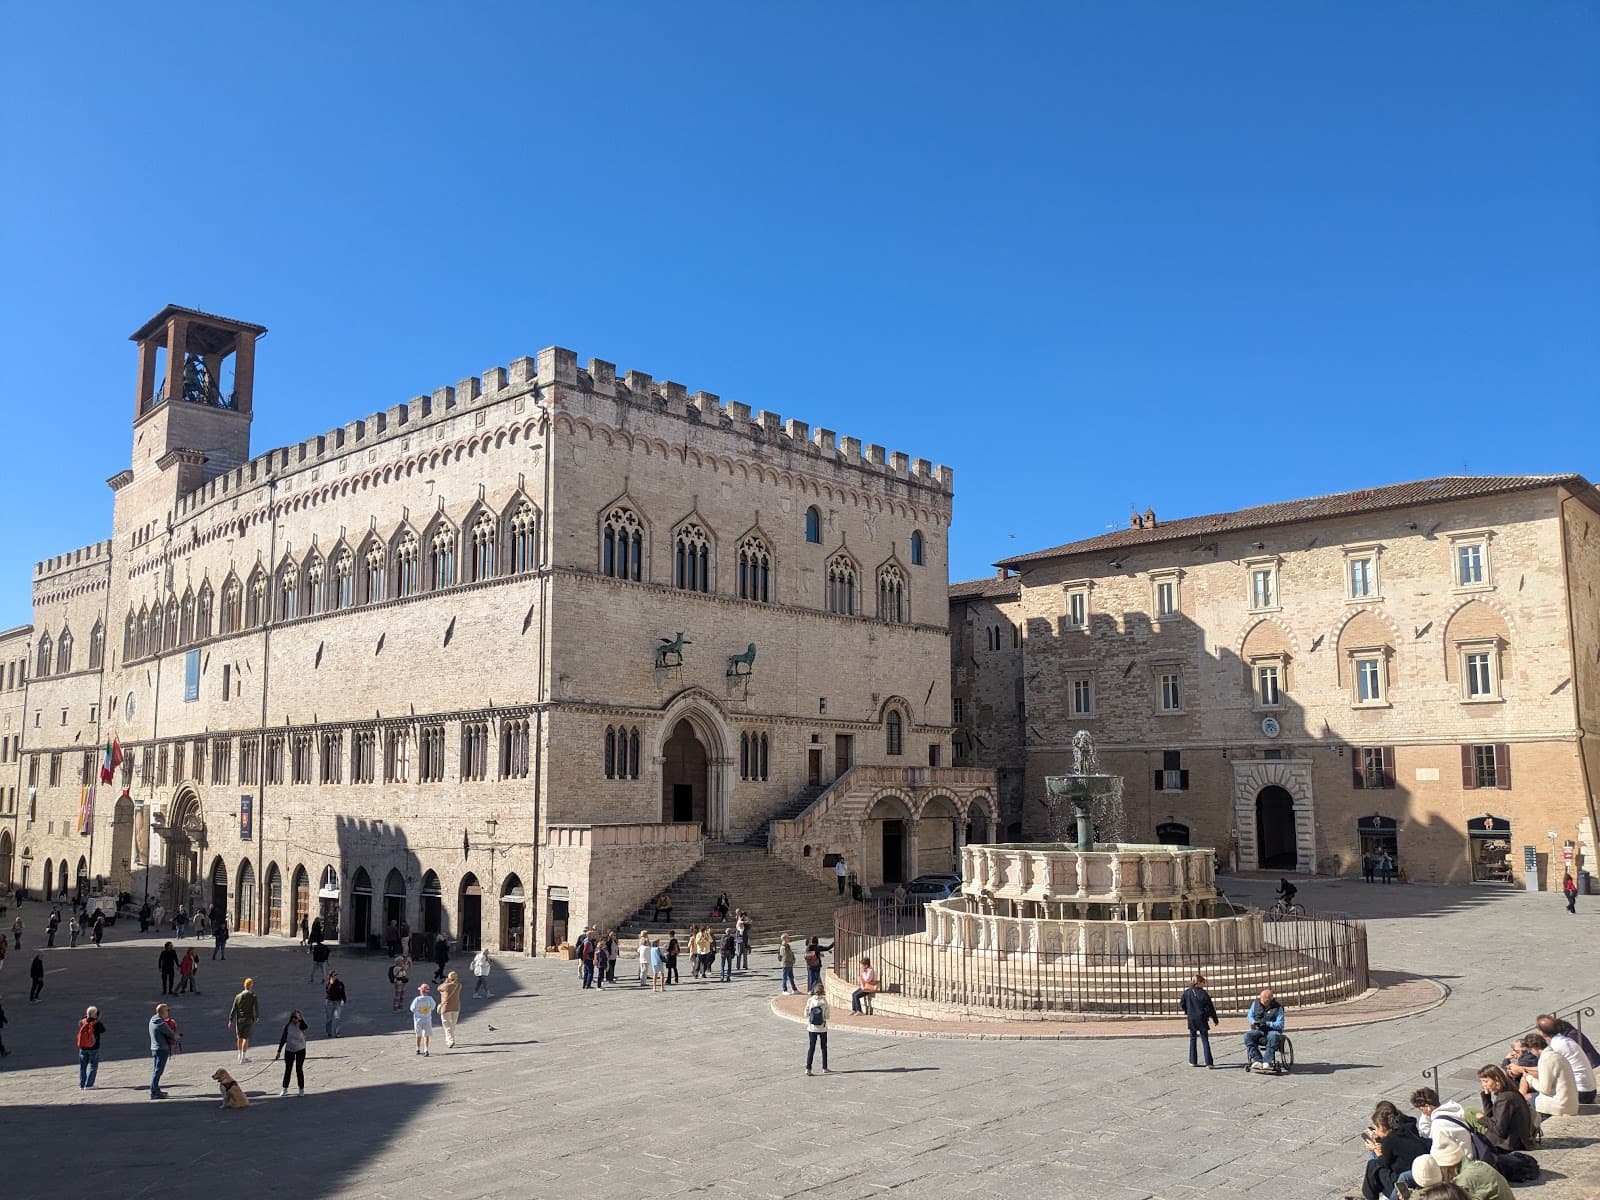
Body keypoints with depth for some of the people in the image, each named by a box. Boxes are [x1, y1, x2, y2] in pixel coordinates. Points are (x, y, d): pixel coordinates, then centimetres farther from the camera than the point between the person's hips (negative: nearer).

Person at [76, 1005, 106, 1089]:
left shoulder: (81, 1022, -9)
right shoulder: (97, 1024, -17)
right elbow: (103, 1030, 1)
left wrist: (86, 1017, 12)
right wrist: (98, 1020, 6)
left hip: (83, 1048, 3)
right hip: (94, 1048, -3)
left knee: (82, 1066, 15)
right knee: (93, 1066, 7)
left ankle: (81, 1085, 18)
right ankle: (88, 1085, 3)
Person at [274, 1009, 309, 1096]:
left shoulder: (301, 1026, -8)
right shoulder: (288, 1026, -4)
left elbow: (305, 1026, -34)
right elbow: (283, 1039, 2)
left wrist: (300, 1019, -39)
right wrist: (279, 1051, 2)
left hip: (300, 1050, -2)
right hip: (289, 1050, 2)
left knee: (299, 1069, -1)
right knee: (288, 1069, 8)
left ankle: (301, 1089, 10)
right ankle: (284, 1088, 21)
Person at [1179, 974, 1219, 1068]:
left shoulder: (1187, 992, -2)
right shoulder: (1203, 993, -12)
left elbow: (1181, 1004, 7)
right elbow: (1210, 1008, -8)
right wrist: (1215, 1020, 2)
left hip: (1191, 1019, 3)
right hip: (1201, 1019, -3)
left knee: (1193, 1039, 17)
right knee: (1205, 1040, 2)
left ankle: (1193, 1061, 20)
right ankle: (1209, 1063, -4)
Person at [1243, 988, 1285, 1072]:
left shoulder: (1277, 1007, -5)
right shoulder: (1255, 1003, 6)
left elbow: (1280, 1025, -9)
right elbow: (1249, 1016, 14)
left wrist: (1267, 1023, -23)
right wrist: (1254, 1022, -8)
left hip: (1272, 1030, -3)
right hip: (1258, 1030, 3)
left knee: (1274, 1036, -40)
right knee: (1247, 1035, -29)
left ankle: (1267, 1061, -39)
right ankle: (1257, 1060, -35)